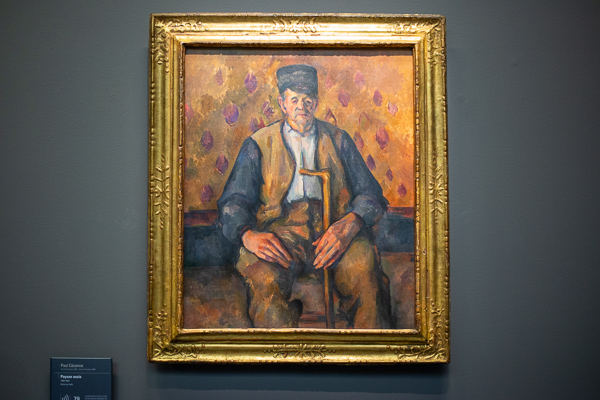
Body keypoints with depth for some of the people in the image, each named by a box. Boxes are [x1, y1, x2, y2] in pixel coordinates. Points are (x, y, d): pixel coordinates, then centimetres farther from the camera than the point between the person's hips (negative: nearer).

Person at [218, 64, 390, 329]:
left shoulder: (338, 140, 21)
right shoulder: (259, 144, 17)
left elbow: (371, 193, 12)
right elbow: (233, 201, 8)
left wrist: (350, 223, -12)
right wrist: (247, 234, -16)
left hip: (334, 225, 1)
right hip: (282, 226, -1)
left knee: (364, 272, -33)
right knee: (263, 280, -36)